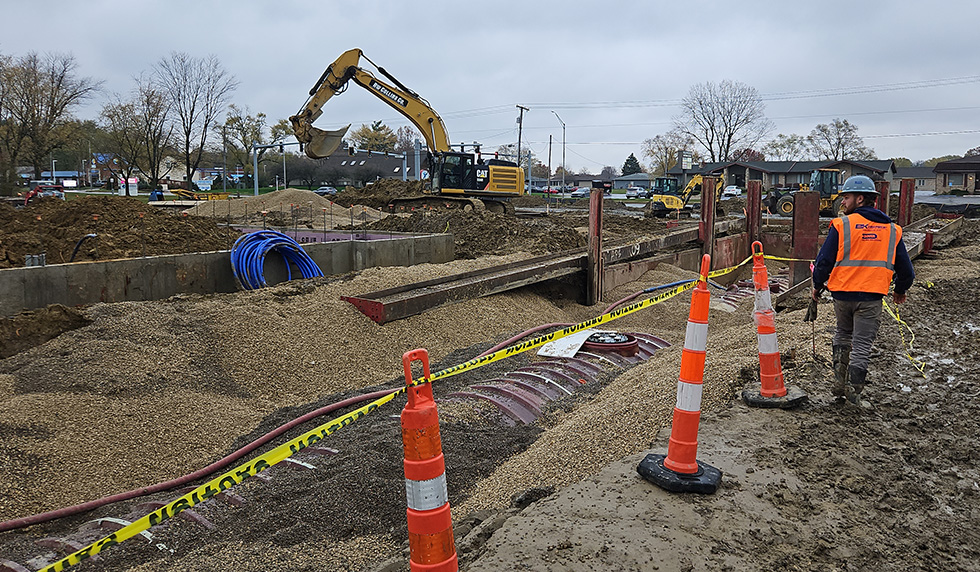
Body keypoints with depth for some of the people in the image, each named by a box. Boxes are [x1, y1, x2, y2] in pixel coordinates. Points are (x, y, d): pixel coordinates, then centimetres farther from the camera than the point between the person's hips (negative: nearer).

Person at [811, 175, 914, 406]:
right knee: (862, 343, 6)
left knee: (843, 334, 21)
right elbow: (905, 268, 11)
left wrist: (817, 286, 8)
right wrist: (900, 291, 28)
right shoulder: (892, 230, 6)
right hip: (872, 297, 1)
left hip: (842, 293, -1)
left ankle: (839, 382, 20)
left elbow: (824, 261, -8)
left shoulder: (841, 225, -7)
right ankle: (853, 391, 10)